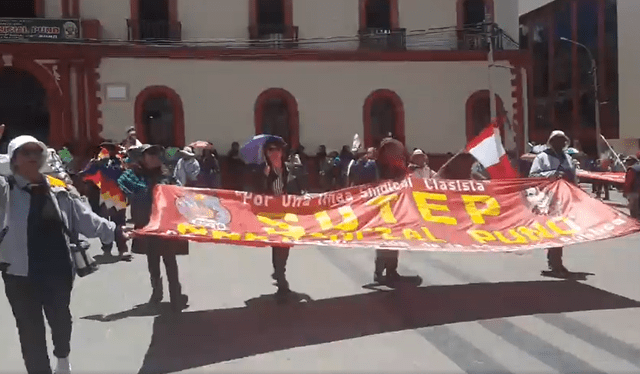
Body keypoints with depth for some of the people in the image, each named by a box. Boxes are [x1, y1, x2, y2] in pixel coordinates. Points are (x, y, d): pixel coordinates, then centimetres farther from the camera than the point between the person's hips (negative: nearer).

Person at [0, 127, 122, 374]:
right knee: (31, 330, 3)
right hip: (21, 274, -3)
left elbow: (86, 219, 7)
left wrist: (115, 231, 0)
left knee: (61, 319, 20)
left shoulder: (58, 191, 4)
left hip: (58, 270, 3)